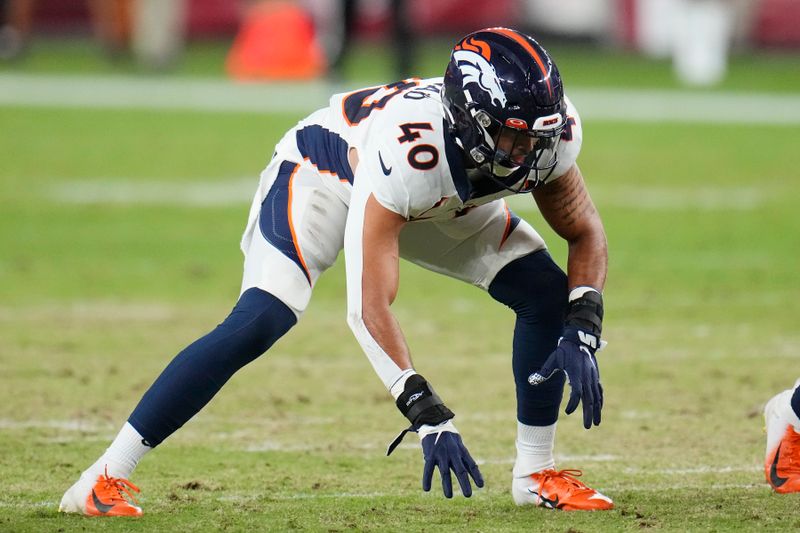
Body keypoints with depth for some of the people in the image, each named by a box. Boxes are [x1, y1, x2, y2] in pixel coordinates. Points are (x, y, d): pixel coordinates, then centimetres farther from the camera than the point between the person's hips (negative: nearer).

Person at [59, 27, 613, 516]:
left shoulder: (550, 135, -28)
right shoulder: (407, 148, -45)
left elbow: (587, 234, -8)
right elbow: (369, 309, -44)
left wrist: (581, 335, -24)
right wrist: (427, 415, -49)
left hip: (439, 201, 6)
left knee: (547, 294, -7)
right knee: (258, 323, -25)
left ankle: (536, 474, 9)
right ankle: (104, 481, -21)